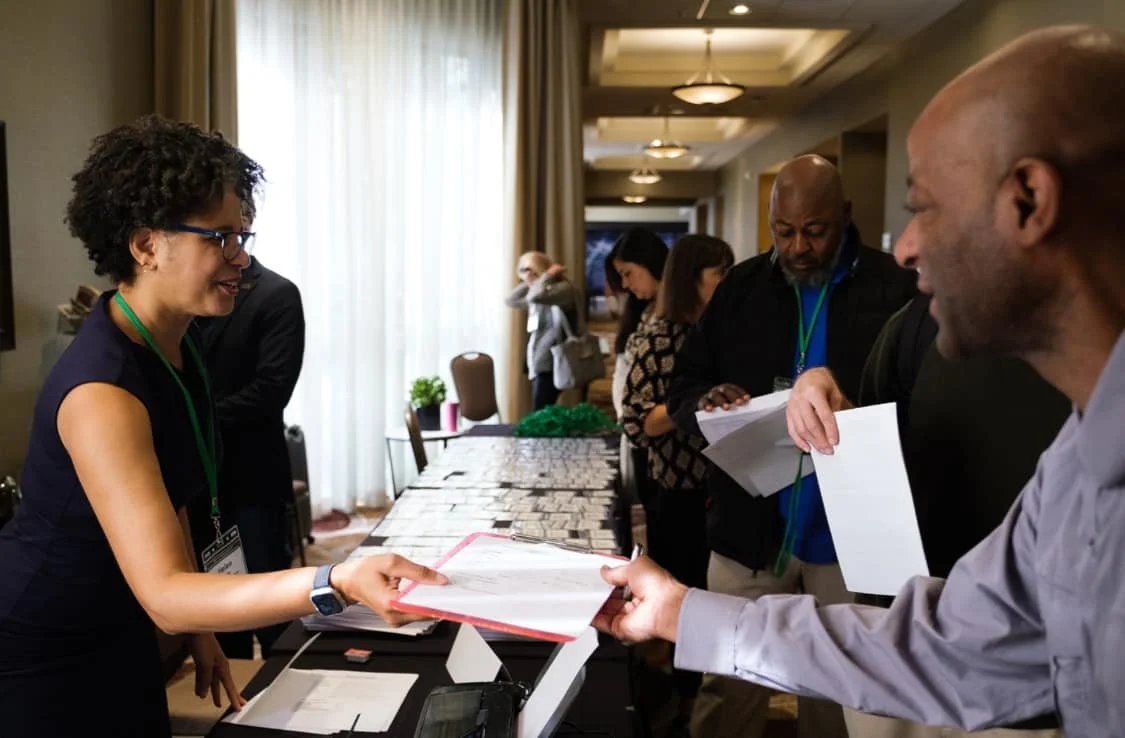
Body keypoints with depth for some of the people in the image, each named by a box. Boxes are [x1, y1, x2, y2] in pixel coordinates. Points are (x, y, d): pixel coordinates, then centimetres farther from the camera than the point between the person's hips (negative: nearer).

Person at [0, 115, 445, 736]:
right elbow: (163, 592, -36)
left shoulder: (174, 344, -3)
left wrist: (199, 628, 5)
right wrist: (338, 583, -48)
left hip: (118, 636, 8)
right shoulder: (102, 391, -31)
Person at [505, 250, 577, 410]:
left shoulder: (564, 288, -8)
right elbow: (511, 301, 25)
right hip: (539, 365, 9)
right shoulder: (541, 290, 20)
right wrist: (527, 283, 15)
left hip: (549, 365, -9)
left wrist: (547, 275, -11)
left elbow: (536, 295, -27)